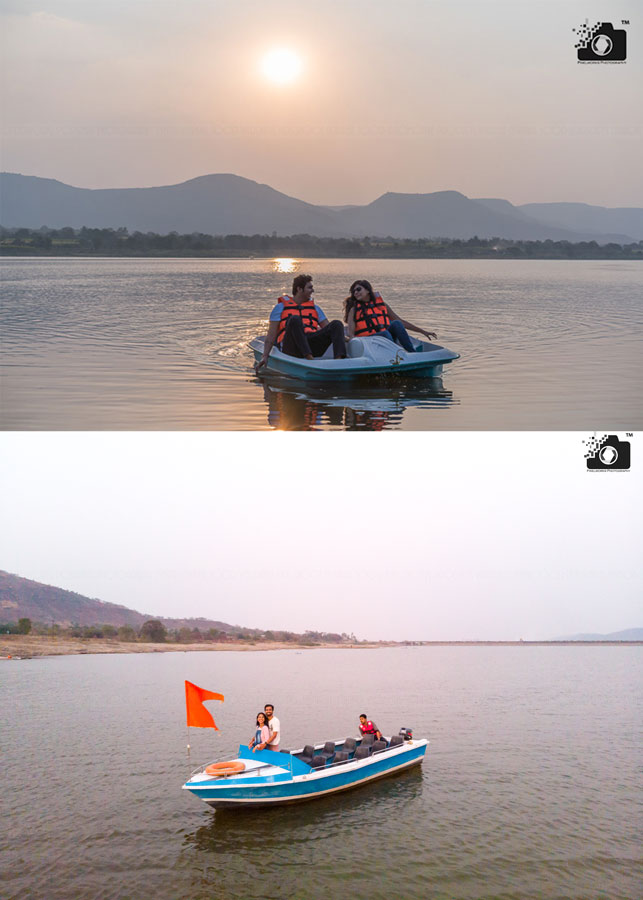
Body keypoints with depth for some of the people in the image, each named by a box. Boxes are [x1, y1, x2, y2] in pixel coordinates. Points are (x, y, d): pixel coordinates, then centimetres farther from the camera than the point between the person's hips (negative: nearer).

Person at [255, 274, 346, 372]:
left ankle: (339, 360, -43)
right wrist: (265, 356, -5)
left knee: (336, 324, -16)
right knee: (295, 319, -31)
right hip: (291, 348, -4)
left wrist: (341, 337, 4)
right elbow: (270, 337, 9)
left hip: (312, 345, 4)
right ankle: (310, 359, -48)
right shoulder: (281, 307, 16)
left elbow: (329, 329, 24)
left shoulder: (315, 308, 29)